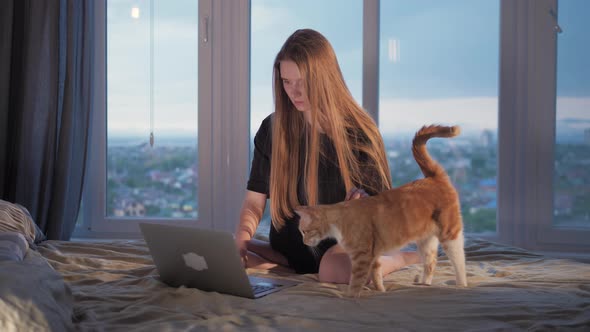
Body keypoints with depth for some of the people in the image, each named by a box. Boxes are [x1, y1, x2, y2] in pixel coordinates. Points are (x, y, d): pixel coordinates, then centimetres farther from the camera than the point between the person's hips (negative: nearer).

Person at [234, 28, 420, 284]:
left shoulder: (358, 132, -8)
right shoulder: (272, 130, 0)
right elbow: (254, 202, 1)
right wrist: (242, 238, -20)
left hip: (343, 243, -3)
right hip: (287, 250, 3)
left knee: (341, 270, -40)